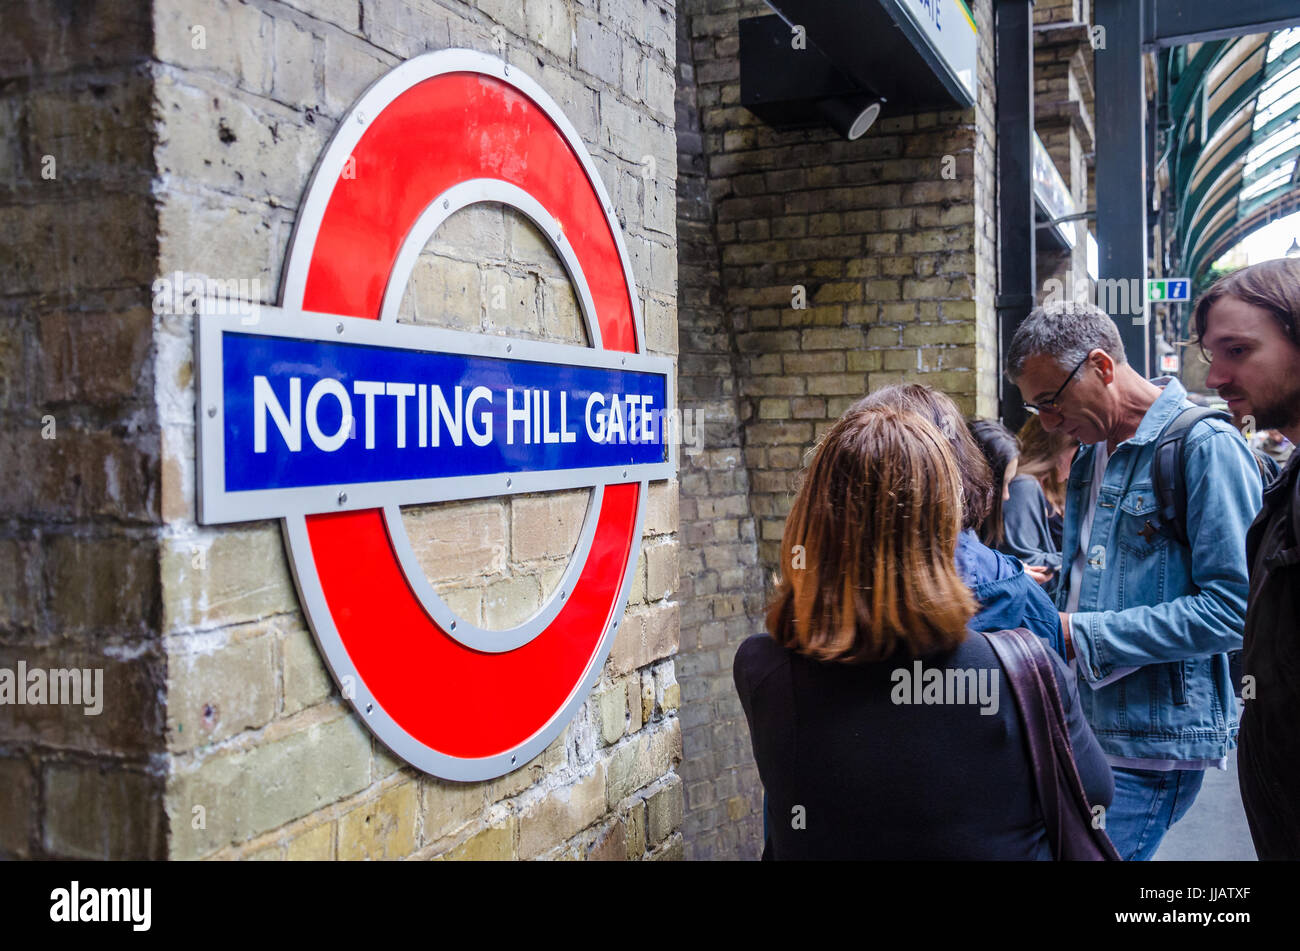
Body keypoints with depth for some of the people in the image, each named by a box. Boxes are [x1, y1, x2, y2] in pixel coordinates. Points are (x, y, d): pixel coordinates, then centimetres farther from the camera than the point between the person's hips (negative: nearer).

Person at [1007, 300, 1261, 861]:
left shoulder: (1205, 446, -13)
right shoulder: (1091, 456, 14)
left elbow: (1232, 609, -19)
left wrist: (1084, 635, -19)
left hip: (1152, 742, -8)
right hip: (1085, 727, 8)